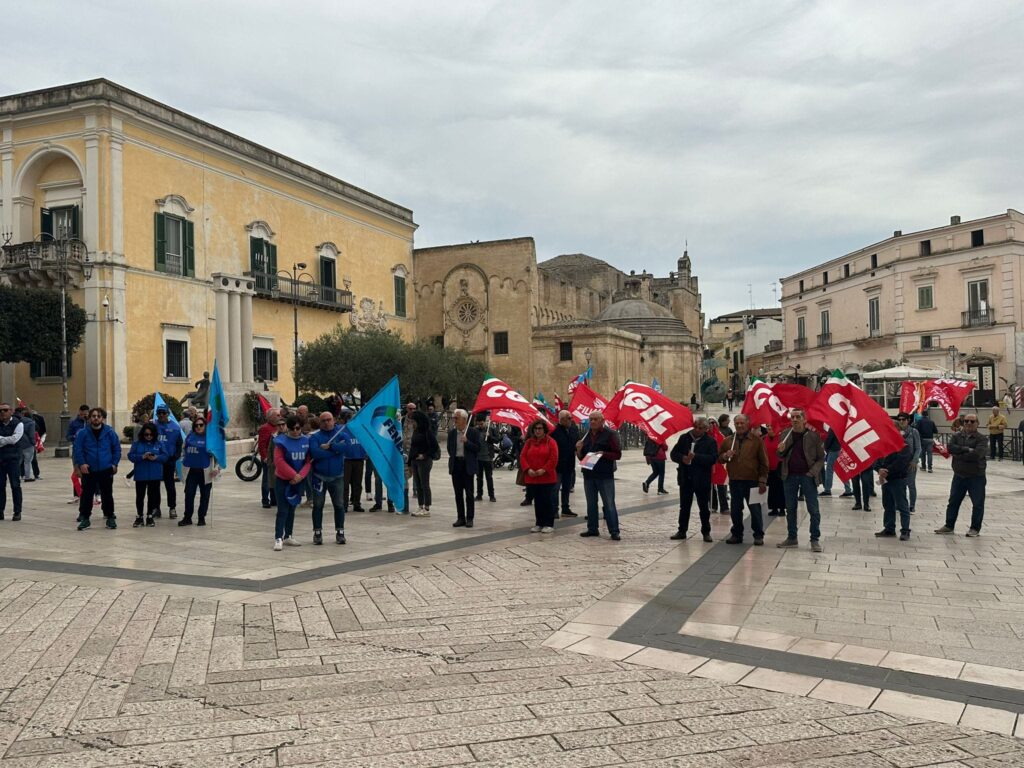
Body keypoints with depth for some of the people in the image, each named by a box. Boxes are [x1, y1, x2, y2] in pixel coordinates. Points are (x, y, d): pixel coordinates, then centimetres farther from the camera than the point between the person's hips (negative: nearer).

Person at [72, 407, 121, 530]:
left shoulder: (110, 432, -2)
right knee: (87, 494, 5)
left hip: (106, 470, 0)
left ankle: (110, 517, 18)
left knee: (107, 494, 8)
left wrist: (114, 464, -4)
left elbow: (117, 449, 2)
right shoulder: (83, 433, -4)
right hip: (89, 470, 0)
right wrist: (81, 463, -13)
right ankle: (84, 518, 17)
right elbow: (77, 450, -3)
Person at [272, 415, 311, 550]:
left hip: (299, 481, 4)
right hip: (283, 480, -4)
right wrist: (293, 475, -17)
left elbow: (308, 461, 1)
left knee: (292, 509, 13)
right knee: (282, 510, -8)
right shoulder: (282, 441, -8)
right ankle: (278, 538, -7)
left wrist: (301, 475, -14)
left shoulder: (306, 441, 2)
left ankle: (288, 536, 22)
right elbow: (279, 461, -13)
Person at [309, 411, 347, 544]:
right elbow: (315, 453, -20)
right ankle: (317, 533, 15)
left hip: (337, 477, 1)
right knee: (318, 505, 5)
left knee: (339, 505, 5)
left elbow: (346, 447, -18)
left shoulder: (341, 432, 1)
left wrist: (330, 446, -21)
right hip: (319, 477, -1)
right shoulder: (315, 436, -2)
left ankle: (340, 532, 17)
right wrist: (336, 449, -15)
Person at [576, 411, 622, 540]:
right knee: (591, 503, 12)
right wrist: (579, 450, -3)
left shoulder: (610, 434, -4)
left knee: (609, 504, -4)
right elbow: (581, 457, 18)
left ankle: (614, 531, -1)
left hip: (605, 476, -6)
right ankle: (592, 529, 21)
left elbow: (618, 454, -6)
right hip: (589, 475, 6)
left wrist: (603, 454, -20)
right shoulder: (586, 436, 13)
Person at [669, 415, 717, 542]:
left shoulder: (710, 441, -4)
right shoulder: (684, 438, 5)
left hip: (702, 480, -3)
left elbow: (713, 459, -16)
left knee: (704, 508, 7)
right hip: (685, 478, 3)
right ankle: (681, 531, 20)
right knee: (684, 507, 11)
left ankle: (706, 532, 18)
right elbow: (673, 454, 4)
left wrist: (695, 457, -24)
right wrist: (682, 458, -17)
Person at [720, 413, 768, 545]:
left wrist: (762, 481, -5)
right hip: (734, 481, 3)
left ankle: (758, 535, 14)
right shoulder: (728, 441, 10)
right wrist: (725, 456, -7)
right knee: (735, 510, 8)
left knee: (755, 509, 2)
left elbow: (764, 462, 0)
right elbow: (719, 459, 17)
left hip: (752, 481, -3)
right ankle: (736, 534, 20)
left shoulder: (756, 440, 0)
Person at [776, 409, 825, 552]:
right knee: (790, 508, 11)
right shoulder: (785, 435, 6)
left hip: (807, 476, -4)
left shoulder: (813, 435, -4)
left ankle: (815, 539, 7)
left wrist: (813, 472, -15)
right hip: (789, 476, 4)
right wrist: (780, 451, -9)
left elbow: (821, 458, -1)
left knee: (813, 509, -1)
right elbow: (781, 457, 14)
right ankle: (791, 537, 22)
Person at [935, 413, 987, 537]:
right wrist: (966, 449, -22)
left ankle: (975, 528, 17)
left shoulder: (981, 438, -8)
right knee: (953, 502, 11)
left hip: (976, 477, -4)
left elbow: (977, 454, -23)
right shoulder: (957, 436, 5)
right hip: (959, 475, 4)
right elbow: (950, 447, -13)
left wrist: (958, 455, -16)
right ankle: (949, 525, 22)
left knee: (978, 503, 4)